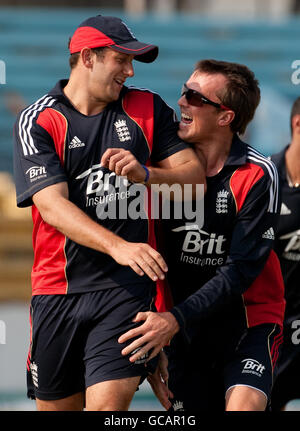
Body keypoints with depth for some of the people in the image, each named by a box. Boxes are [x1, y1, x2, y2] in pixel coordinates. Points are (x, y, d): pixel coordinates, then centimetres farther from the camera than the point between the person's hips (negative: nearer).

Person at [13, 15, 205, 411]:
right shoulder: (37, 122, -1)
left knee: (108, 404, -17)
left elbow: (194, 175, 5)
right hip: (57, 289, 0)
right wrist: (118, 246, -28)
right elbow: (52, 204, -14)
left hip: (126, 288, 0)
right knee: (56, 404, 8)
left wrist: (144, 174, -16)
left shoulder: (148, 108, 9)